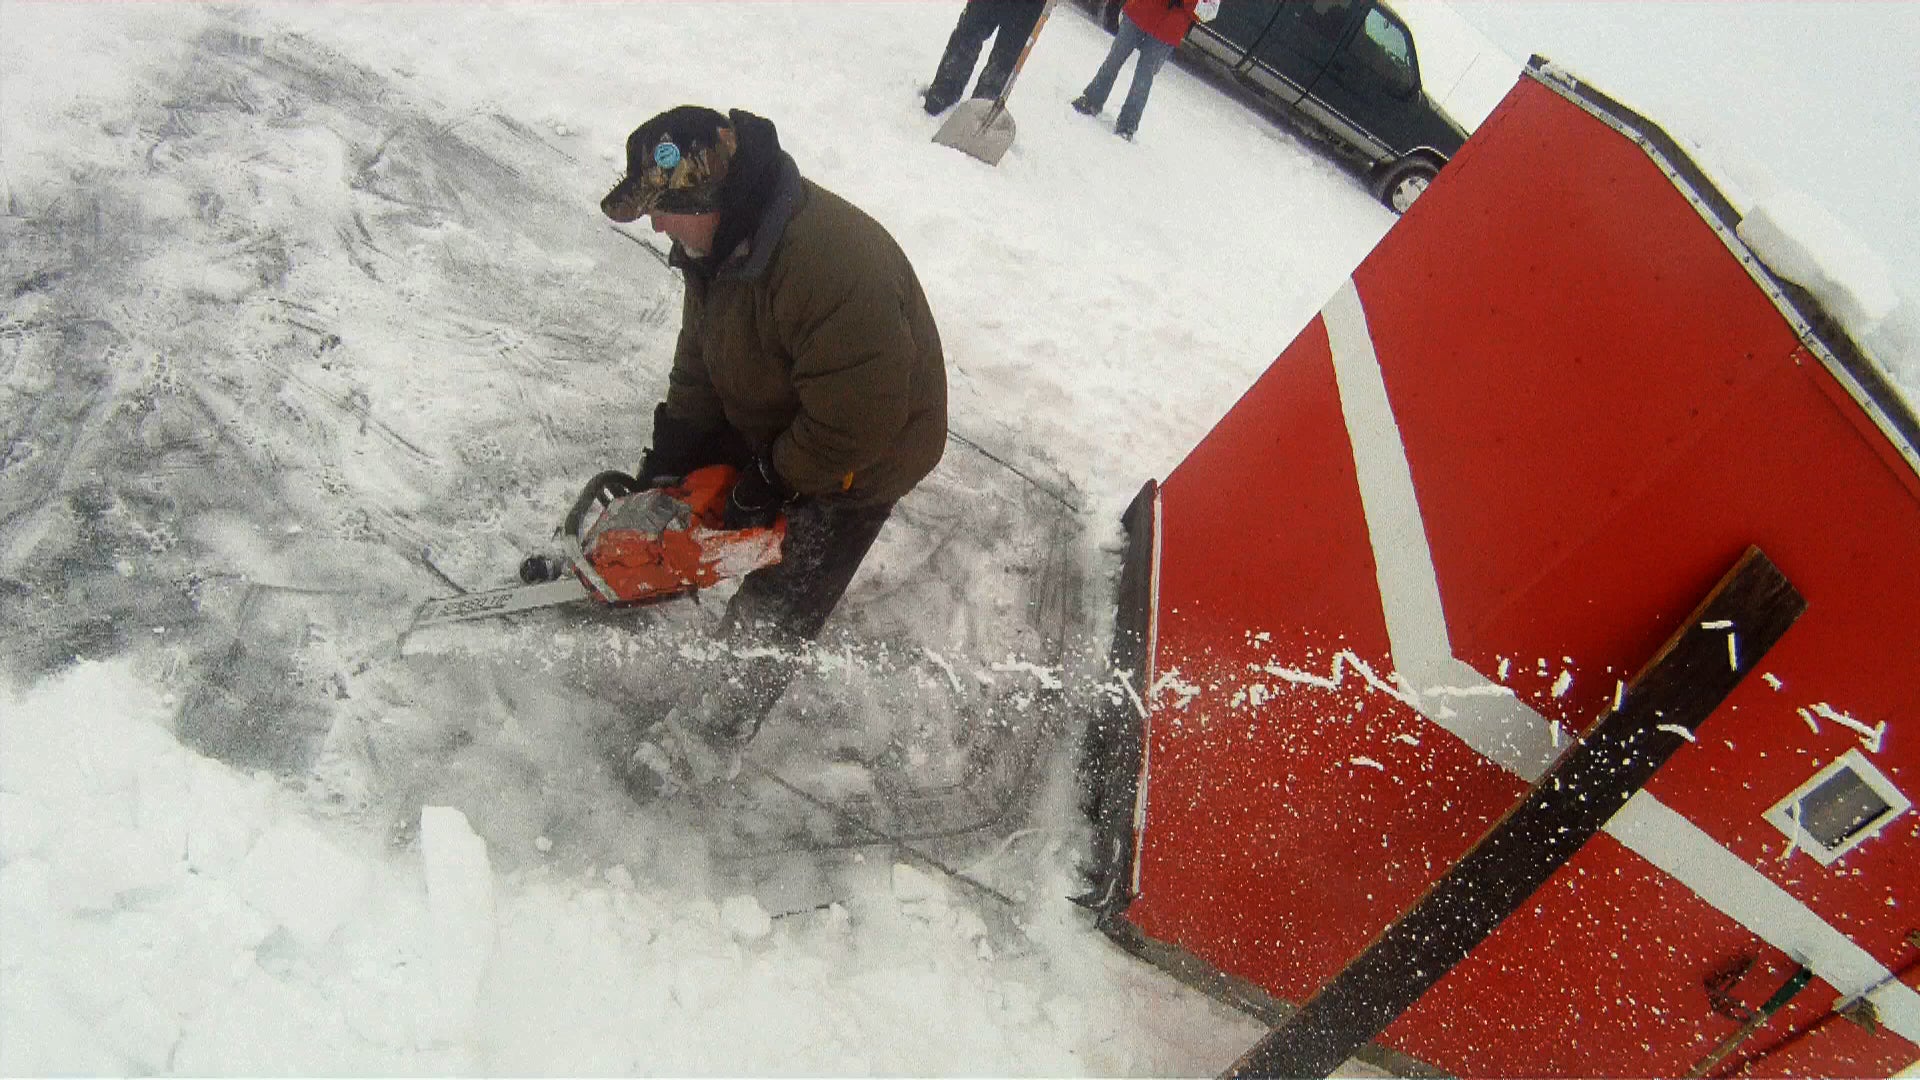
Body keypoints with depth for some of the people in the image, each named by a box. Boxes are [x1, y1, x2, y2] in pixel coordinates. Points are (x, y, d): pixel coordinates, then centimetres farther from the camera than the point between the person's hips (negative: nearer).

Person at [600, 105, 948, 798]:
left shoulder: (833, 267, -42)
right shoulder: (719, 237, -12)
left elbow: (858, 418, -35)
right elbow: (699, 357, 1)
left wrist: (770, 486, -21)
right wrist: (668, 456, 0)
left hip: (862, 454, -8)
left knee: (776, 610, 3)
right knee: (672, 477, 22)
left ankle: (709, 735, 24)